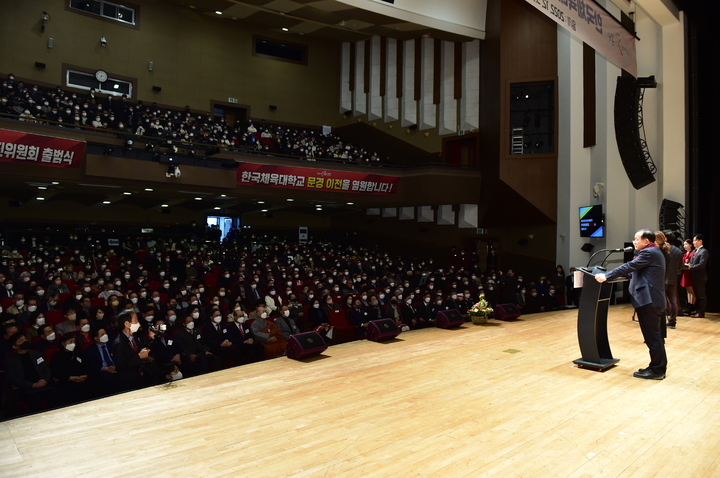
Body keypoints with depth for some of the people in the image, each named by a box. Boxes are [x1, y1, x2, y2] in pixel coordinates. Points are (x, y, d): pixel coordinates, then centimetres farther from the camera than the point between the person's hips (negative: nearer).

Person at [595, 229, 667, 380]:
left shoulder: (648, 252, -13)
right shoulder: (654, 252, 20)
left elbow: (629, 266, -21)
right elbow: (636, 271, 24)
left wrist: (607, 276, -22)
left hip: (649, 300, -11)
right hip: (654, 299, 11)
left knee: (652, 336, -5)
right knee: (655, 335, 15)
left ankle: (656, 370, 1)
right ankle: (659, 367, 22)